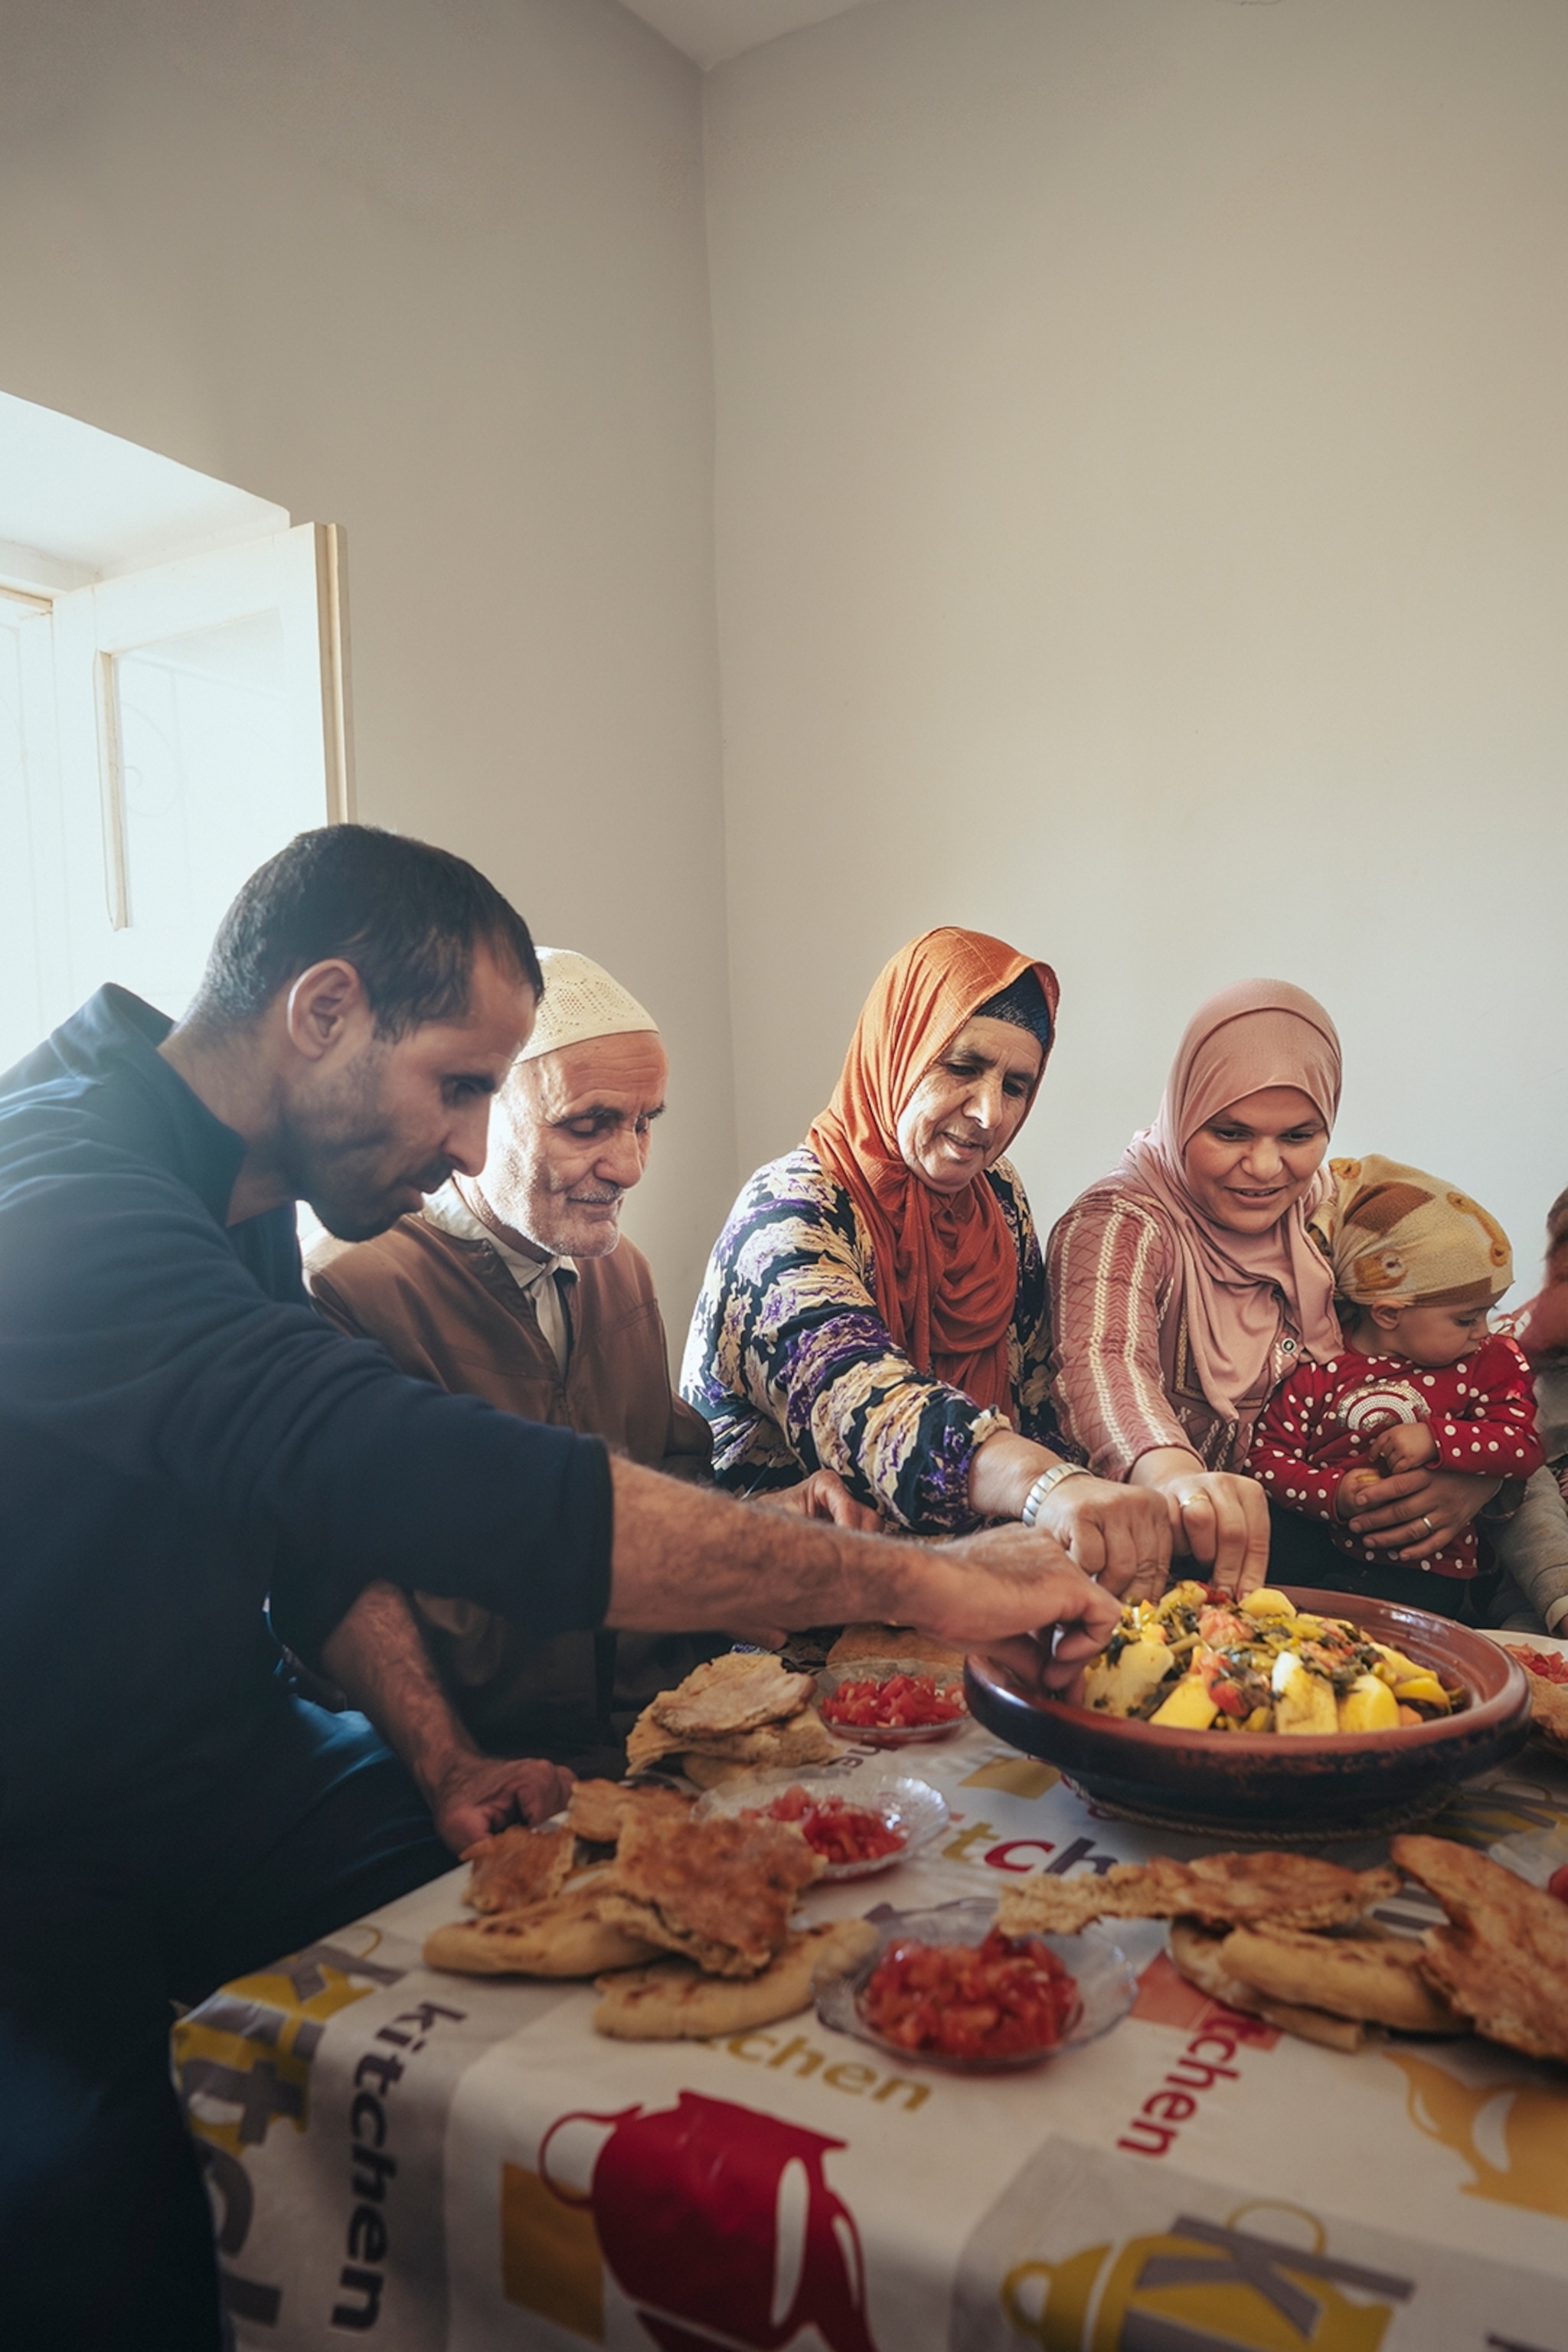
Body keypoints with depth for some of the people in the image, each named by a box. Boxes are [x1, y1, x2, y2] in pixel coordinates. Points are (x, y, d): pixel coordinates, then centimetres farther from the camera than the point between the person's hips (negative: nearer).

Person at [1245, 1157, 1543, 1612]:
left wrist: (1436, 1438, -17)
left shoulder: (1488, 1362, 7)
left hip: (1428, 1570, 0)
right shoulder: (1319, 1367, 0)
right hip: (1321, 1551, 0)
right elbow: (1268, 1455, 0)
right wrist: (1334, 1494, -18)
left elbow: (1523, 1446, -2)